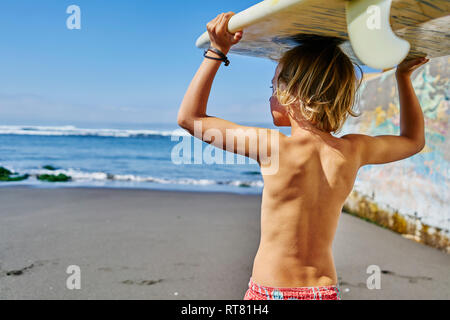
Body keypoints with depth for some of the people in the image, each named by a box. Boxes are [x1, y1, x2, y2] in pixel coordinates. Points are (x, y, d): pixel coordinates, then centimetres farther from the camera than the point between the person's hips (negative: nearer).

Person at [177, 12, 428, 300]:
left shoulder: (275, 147, -16)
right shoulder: (353, 151, -3)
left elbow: (190, 117, -6)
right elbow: (414, 139, 18)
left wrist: (217, 51, -3)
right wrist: (404, 76, 21)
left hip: (270, 291, -4)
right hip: (326, 291, 5)